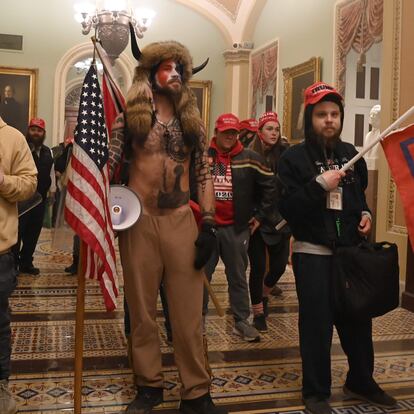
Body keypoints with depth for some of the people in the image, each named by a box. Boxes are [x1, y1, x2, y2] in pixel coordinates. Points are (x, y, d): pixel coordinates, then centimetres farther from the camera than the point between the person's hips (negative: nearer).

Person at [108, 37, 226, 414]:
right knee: (142, 309, 8)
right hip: (139, 220, -1)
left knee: (188, 311, 2)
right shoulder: (130, 118, 4)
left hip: (181, 220, 1)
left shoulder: (192, 123, 11)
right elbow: (108, 165, 1)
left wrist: (209, 225, 0)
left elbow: (204, 175, 9)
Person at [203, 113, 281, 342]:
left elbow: (270, 186, 5)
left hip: (236, 228, 0)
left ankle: (241, 321, 20)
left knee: (238, 276, 9)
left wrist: (261, 215, 4)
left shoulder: (250, 159, 0)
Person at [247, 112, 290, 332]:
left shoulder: (285, 153, 0)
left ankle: (264, 295, 40)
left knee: (279, 265, 8)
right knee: (258, 267, 4)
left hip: (279, 219, 2)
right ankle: (258, 313, 22)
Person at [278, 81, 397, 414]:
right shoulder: (294, 157, -7)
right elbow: (287, 208, -16)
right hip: (313, 253, -5)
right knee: (317, 324, 1)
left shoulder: (351, 154, 10)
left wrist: (365, 214, 6)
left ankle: (361, 382, 34)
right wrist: (319, 185, -23)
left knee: (358, 319, 13)